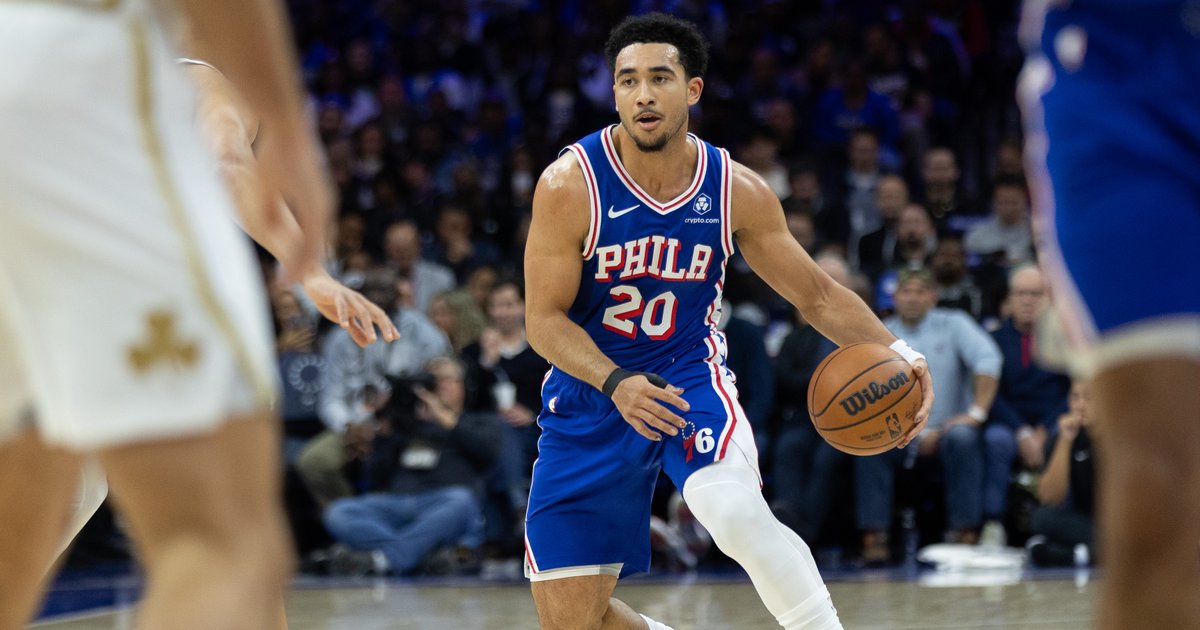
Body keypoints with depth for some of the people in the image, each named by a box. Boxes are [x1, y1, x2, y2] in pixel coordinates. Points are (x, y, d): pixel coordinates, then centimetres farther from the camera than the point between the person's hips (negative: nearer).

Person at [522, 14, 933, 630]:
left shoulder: (737, 191, -9)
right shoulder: (570, 185, -17)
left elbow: (816, 294, 2)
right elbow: (544, 321, -15)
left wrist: (896, 353, -14)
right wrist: (615, 383, -32)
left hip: (688, 377, 0)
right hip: (590, 395, 0)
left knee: (735, 509, -35)